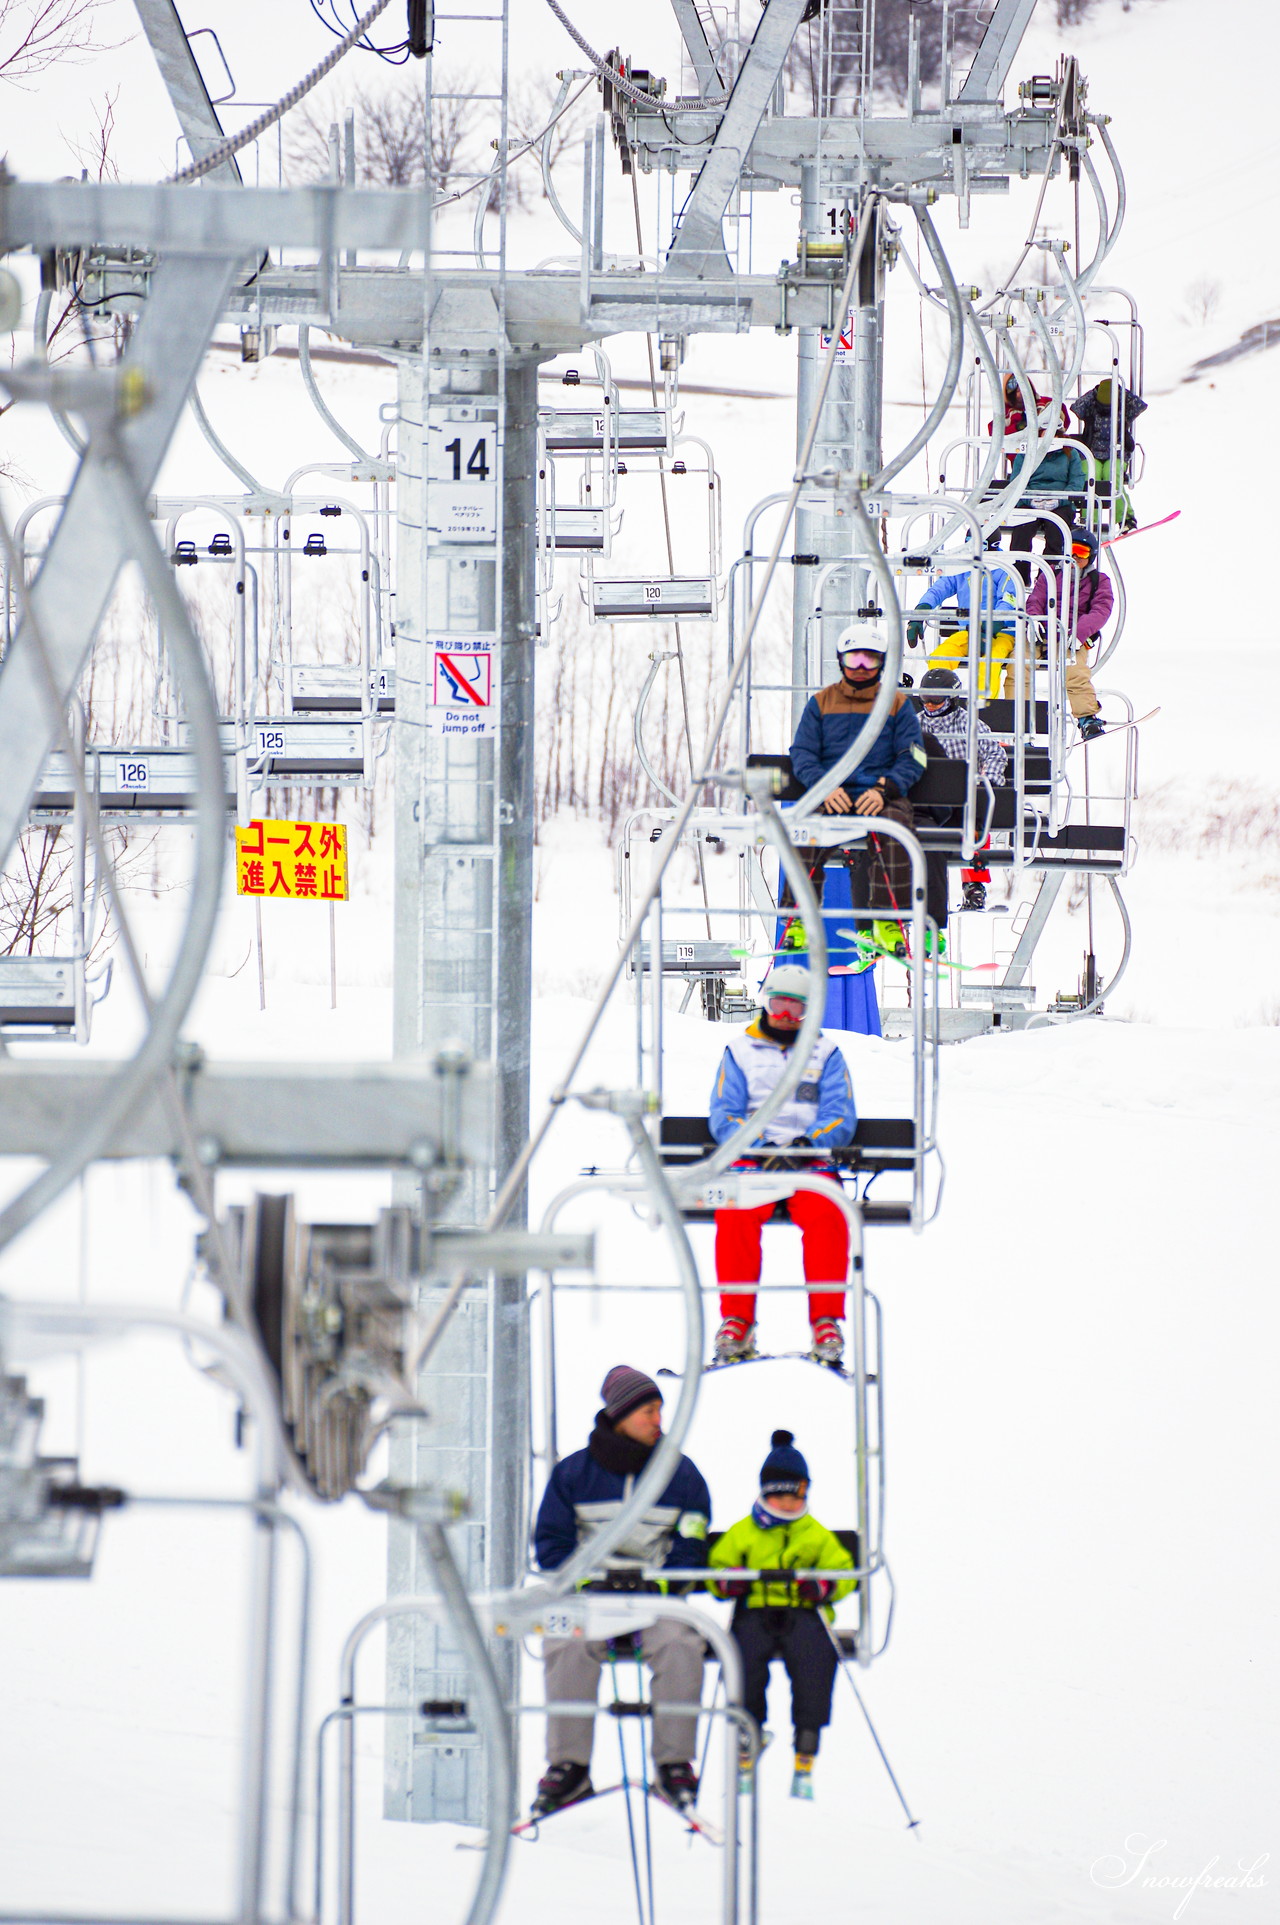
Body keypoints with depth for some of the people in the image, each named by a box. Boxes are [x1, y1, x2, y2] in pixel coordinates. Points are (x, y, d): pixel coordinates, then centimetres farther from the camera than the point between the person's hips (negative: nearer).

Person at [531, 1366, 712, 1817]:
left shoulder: (682, 1475, 8)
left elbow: (689, 1549, 6)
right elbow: (552, 1542, 6)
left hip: (657, 1593, 0)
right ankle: (569, 1767, -24)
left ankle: (674, 1765, -22)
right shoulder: (573, 1473, 6)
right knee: (568, 1646, -32)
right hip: (589, 1590, 0)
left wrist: (656, 1588, -11)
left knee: (679, 1643, -31)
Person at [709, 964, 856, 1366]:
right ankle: (736, 1321, -29)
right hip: (751, 1157, 0)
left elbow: (840, 1118, 7)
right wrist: (764, 1149, -11)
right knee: (736, 1216, -31)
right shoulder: (740, 1051, 17)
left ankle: (826, 1321, -29)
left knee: (826, 1216, -32)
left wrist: (803, 1146, -13)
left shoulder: (826, 1054, 17)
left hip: (812, 1159, 0)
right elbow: (724, 1116, 7)